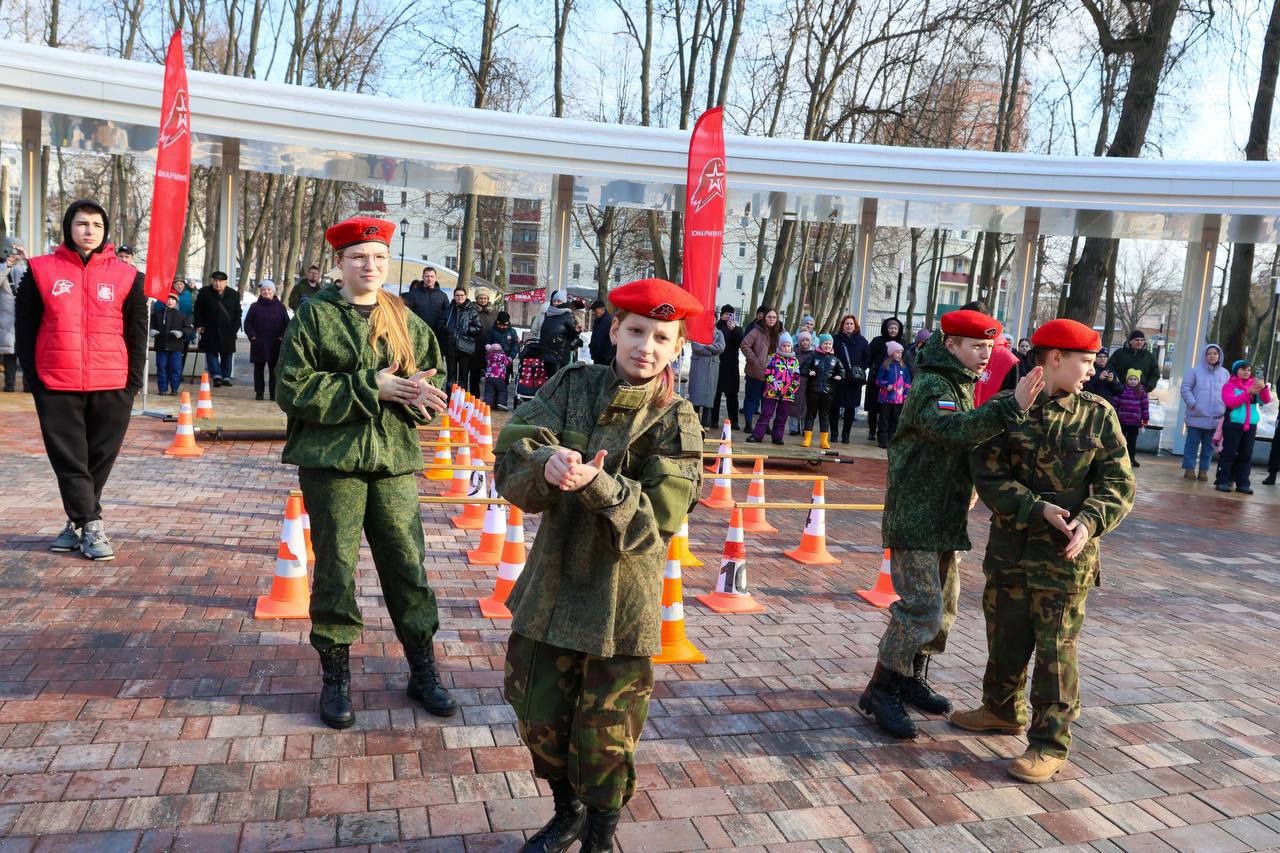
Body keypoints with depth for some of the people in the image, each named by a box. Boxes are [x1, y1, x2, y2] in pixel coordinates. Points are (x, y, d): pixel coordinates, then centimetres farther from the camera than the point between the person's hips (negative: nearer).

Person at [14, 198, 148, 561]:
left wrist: (133, 381, -1)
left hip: (111, 386, 0)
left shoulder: (126, 276, 4)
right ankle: (91, 527, 7)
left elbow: (137, 333, 5)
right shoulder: (41, 270, 4)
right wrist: (32, 376, 0)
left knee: (99, 459, 6)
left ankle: (79, 522, 22)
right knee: (69, 460, 1)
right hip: (56, 385, 0)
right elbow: (24, 328, 6)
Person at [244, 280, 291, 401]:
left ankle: (274, 393, 6)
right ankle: (259, 392, 12)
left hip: (275, 344, 0)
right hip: (259, 344, 1)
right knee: (258, 369, 6)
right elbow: (247, 323, 7)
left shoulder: (280, 306, 6)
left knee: (274, 369, 1)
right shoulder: (255, 307, 6)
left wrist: (283, 336, -4)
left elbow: (287, 323, 7)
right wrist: (252, 336, -5)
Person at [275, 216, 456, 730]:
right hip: (332, 460, -3)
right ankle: (335, 677, 21)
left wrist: (417, 391, -11)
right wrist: (370, 386, -16)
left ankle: (423, 672, 20)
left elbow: (434, 372, 13)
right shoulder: (314, 316, -2)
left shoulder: (404, 319, 9)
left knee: (408, 565, 5)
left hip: (394, 458, 3)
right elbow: (293, 389, -10)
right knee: (335, 569, 4)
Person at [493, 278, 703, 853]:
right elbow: (510, 458, -13)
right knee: (540, 716, 17)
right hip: (552, 586, 3)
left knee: (606, 732, 8)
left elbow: (656, 520, -18)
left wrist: (598, 484, -34)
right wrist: (547, 462, -35)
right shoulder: (573, 386, -2)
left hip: (623, 604, -3)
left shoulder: (676, 423, -10)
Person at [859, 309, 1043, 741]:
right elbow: (954, 429, -36)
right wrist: (1012, 407, -45)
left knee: (944, 604, 17)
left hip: (946, 519, 10)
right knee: (922, 608, -11)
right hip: (915, 519, -10)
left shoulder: (962, 386, 16)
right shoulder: (931, 386, -16)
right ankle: (880, 692, 1)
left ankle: (912, 681, 31)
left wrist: (968, 487, 13)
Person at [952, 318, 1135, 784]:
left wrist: (1090, 521, -20)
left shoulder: (1098, 415, -1)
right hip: (1009, 549, 2)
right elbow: (988, 476, -8)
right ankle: (1003, 710, 40)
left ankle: (1050, 743, 14)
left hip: (1066, 557, -2)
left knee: (1056, 650, 2)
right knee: (1005, 638, 17)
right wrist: (1038, 509, -20)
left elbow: (1118, 484, -2)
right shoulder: (1003, 409, -2)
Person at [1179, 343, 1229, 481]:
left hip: (1215, 417, 3)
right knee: (1192, 443, 2)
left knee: (1209, 445, 8)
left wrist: (1225, 407, 2)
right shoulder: (1196, 371, -2)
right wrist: (1192, 403, -12)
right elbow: (1185, 388, -3)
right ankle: (1189, 469, 7)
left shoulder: (1225, 373, 9)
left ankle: (1204, 470, 14)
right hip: (1196, 416, -3)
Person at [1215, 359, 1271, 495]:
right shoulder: (1229, 385, 1)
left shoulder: (1254, 384, 12)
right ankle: (1222, 481, -1)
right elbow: (1231, 402, -14)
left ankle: (1242, 483, 8)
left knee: (1246, 455, 5)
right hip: (1233, 424, -4)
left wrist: (1264, 388, -19)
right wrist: (1249, 392, -24)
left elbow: (1266, 400, 1)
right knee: (1229, 453, -3)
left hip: (1251, 425, 4)